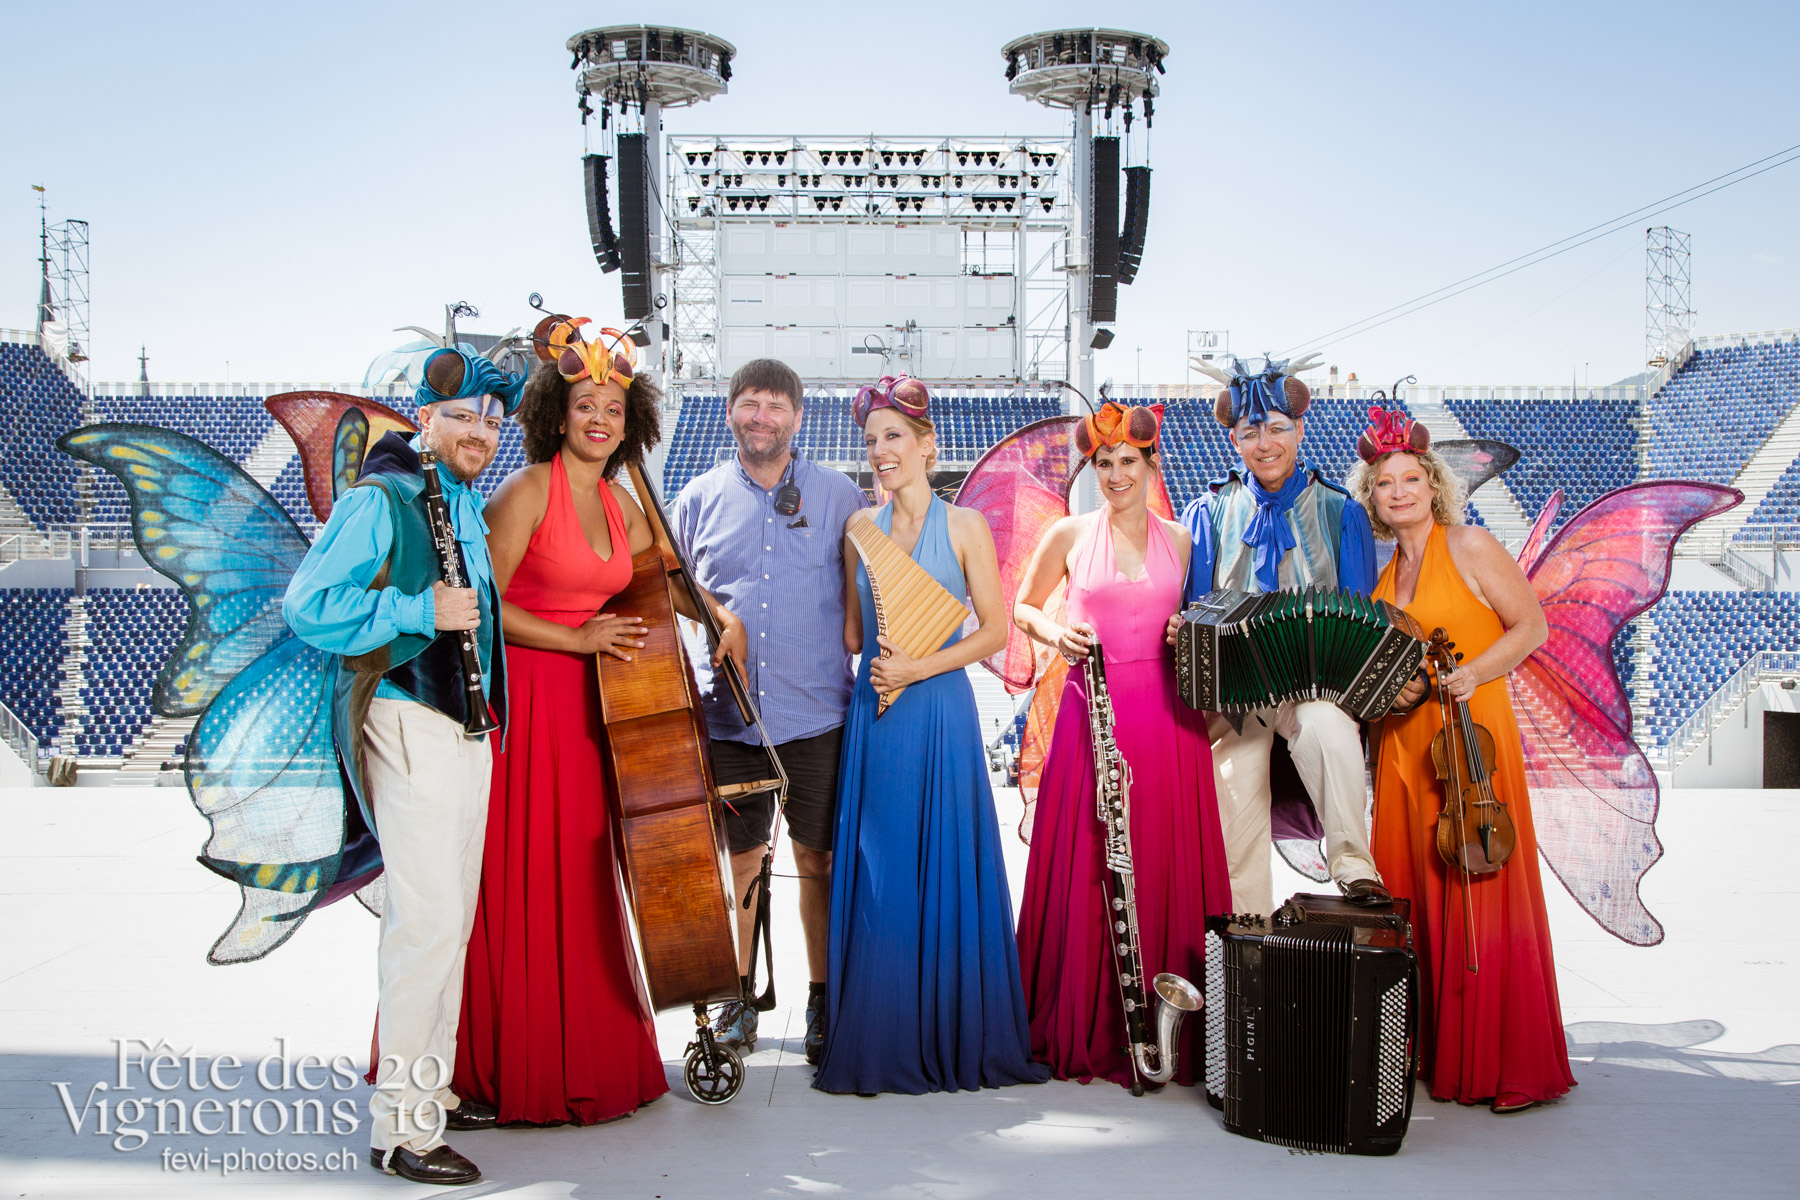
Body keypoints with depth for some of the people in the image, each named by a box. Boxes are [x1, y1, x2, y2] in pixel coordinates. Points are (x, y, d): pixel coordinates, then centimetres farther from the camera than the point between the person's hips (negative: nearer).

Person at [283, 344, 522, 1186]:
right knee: (428, 917, -11)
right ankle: (401, 1126, -3)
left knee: (451, 916, 16)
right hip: (405, 720, -9)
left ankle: (430, 1085, 30)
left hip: (465, 724, 9)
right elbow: (309, 605, -21)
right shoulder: (380, 500, -11)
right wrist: (421, 611, -22)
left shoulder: (469, 503, 16)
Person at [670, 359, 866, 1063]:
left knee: (818, 856, 6)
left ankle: (823, 1000, 20)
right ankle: (738, 999, 23)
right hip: (726, 714, 1)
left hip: (816, 712, -1)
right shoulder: (699, 498, 8)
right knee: (740, 858, 9)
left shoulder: (838, 496, 4)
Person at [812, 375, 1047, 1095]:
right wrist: (875, 660, -1)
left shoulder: (965, 526, -1)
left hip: (940, 714, -3)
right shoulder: (861, 528, 10)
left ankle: (955, 1040, 12)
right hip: (874, 716, 3)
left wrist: (916, 669, -11)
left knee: (946, 870, 0)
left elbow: (994, 631, -4)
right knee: (874, 873, 4)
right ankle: (879, 1043, 13)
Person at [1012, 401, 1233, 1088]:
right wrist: (1053, 633, -4)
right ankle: (1082, 1031, 10)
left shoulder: (1181, 541, 11)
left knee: (1168, 871, -1)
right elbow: (1023, 607, 15)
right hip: (1092, 714, -1)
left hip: (1168, 718, 1)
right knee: (1085, 871, -1)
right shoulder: (1069, 535, 6)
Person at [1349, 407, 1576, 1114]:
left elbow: (1531, 626, -4)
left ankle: (1508, 1066, 2)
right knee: (1410, 898, 5)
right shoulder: (1383, 573, 15)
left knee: (1479, 896, -6)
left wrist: (1473, 673, -17)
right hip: (1403, 745, 6)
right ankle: (1425, 1051, 14)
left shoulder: (1469, 546, -2)